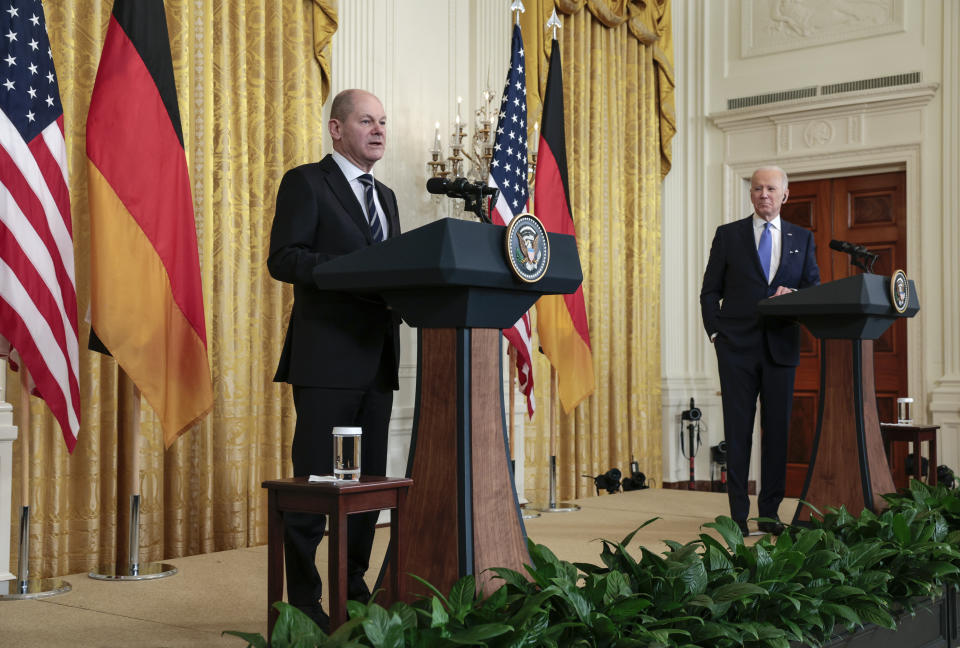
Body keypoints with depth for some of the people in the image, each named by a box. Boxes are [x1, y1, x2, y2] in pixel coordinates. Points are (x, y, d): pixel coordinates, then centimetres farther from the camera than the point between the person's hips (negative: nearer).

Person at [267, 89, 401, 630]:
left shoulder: (385, 196, 21)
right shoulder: (306, 182, -1)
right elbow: (282, 259, -12)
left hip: (377, 357, 7)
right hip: (327, 357, -7)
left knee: (370, 480, 10)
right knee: (314, 480, -3)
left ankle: (354, 590, 20)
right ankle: (304, 601, 6)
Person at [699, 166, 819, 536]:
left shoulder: (802, 239, 13)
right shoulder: (728, 235, 7)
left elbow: (815, 288, 10)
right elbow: (710, 291, 7)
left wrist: (793, 293, -12)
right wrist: (716, 334, -4)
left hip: (781, 346, 2)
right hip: (737, 348, -2)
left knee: (778, 429, 3)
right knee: (737, 431, -1)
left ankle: (770, 512, 12)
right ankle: (738, 514, 5)